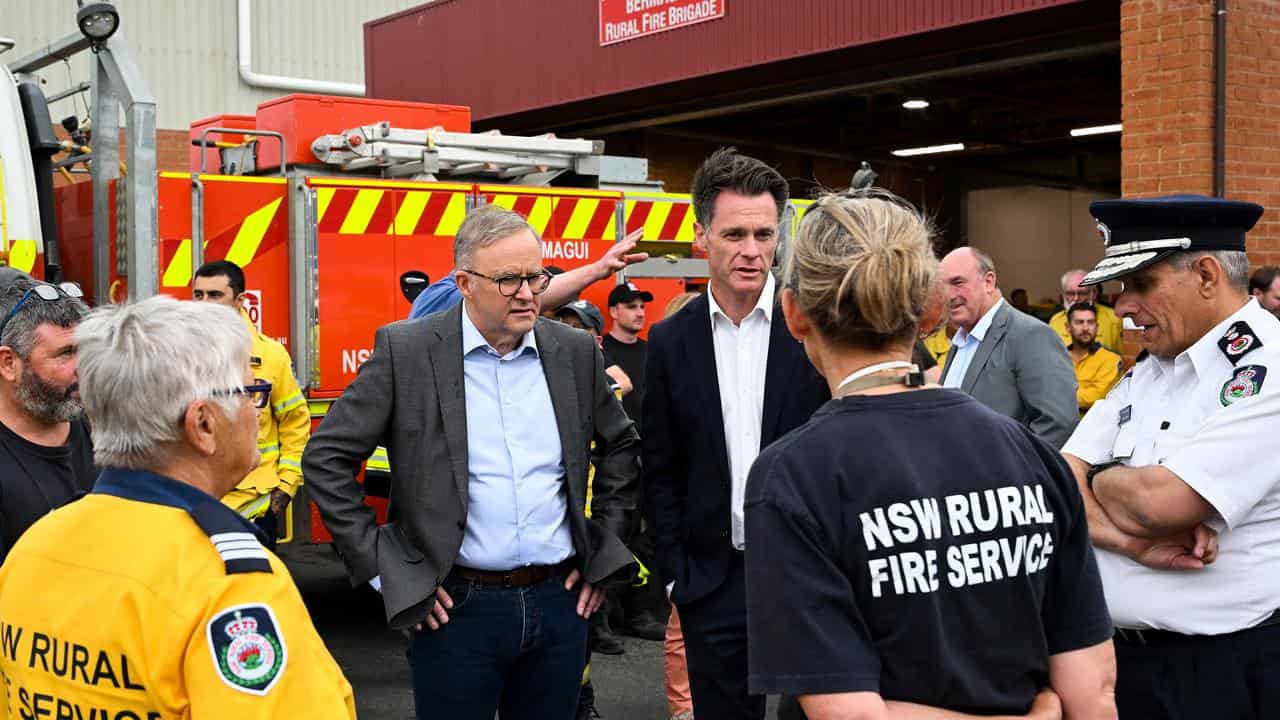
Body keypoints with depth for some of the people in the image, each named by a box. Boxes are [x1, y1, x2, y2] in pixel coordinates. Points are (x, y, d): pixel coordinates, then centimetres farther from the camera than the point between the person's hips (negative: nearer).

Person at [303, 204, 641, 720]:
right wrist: (384, 570, -7)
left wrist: (606, 549, 12)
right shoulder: (406, 350, -7)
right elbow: (326, 458, -5)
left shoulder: (575, 352, 4)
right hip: (458, 605, -3)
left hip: (560, 600, 3)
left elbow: (620, 446, 18)